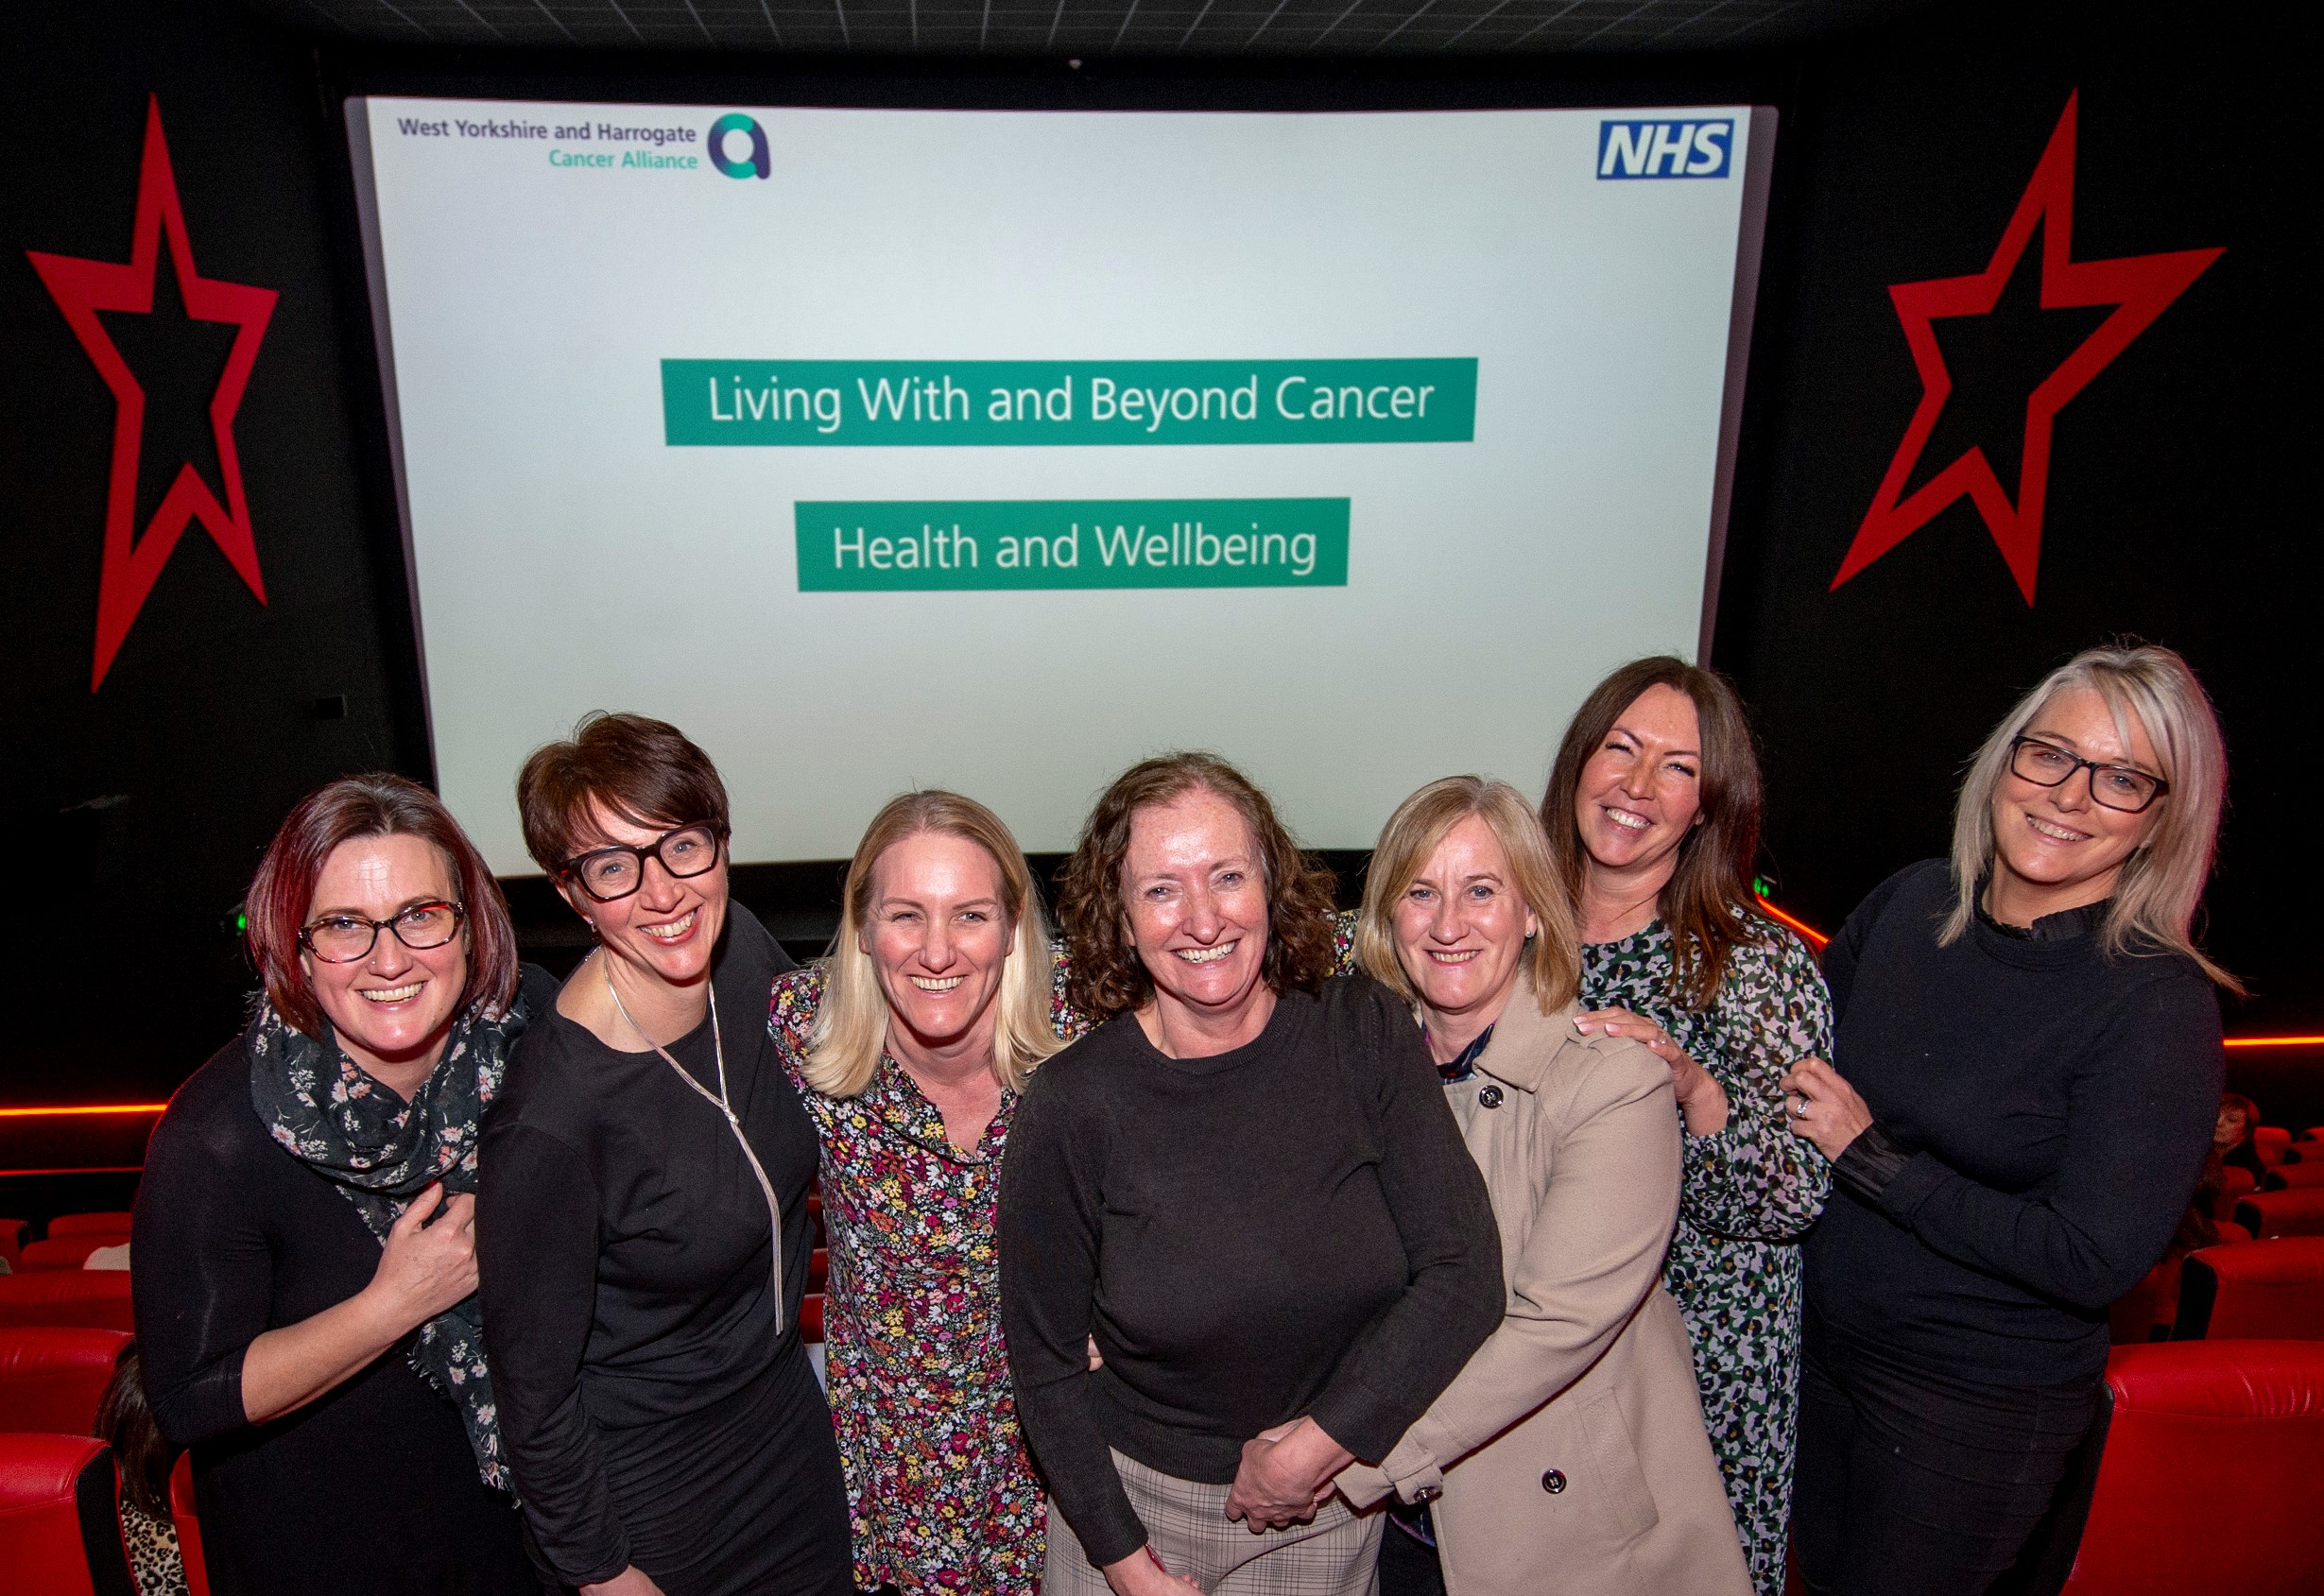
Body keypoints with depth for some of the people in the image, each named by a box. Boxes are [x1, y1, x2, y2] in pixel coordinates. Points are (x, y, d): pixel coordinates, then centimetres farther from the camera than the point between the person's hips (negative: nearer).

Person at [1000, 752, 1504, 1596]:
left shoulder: (1367, 1035, -15)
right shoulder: (1070, 1106, -18)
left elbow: (1463, 1274, -15)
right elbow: (1045, 1362, -9)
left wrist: (1316, 1446, -16)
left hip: (1334, 1507, 1)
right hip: (1135, 1506, -1)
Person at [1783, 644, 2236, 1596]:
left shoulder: (2159, 1005, -21)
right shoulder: (1913, 902, -6)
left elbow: (2094, 1263, -24)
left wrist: (1869, 1154, -22)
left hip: (1979, 1409, -5)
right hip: (1825, 1344, 5)